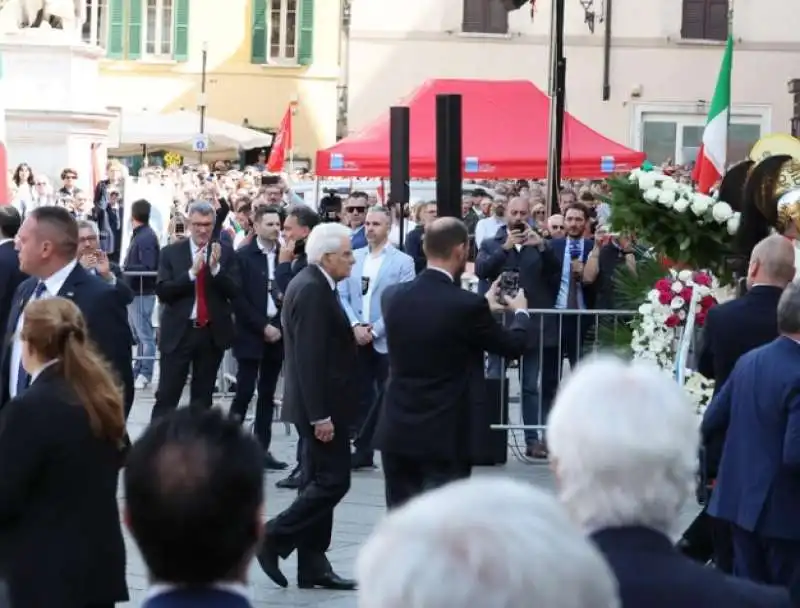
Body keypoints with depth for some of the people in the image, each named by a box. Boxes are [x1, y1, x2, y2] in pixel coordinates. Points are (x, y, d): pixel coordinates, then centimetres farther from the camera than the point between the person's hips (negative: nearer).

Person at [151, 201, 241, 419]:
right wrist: (192, 272, -20)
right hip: (179, 332, -2)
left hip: (213, 333, 2)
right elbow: (162, 291, -9)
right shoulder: (171, 252, 0)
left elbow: (234, 292, -5)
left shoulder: (225, 253, 3)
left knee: (202, 397, 11)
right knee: (166, 396, -2)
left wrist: (216, 268, -19)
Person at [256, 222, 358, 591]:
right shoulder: (313, 290, -19)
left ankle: (313, 566, 15)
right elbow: (309, 358, -24)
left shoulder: (311, 284, 13)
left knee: (320, 481, 11)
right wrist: (320, 415, -24)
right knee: (333, 480, -7)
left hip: (318, 403, 11)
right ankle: (273, 537, -2)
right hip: (321, 404, -11)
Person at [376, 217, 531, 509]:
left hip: (396, 432, 5)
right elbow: (513, 346, -1)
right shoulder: (467, 305, -16)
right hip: (444, 436, -5)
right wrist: (520, 311, 21)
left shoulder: (393, 296, -2)